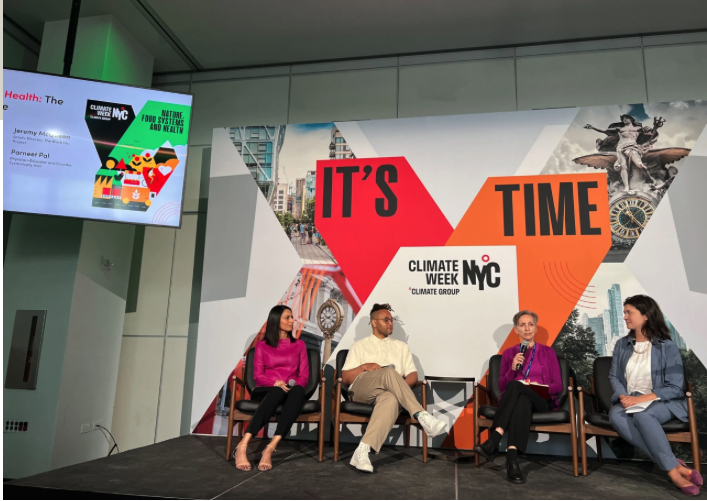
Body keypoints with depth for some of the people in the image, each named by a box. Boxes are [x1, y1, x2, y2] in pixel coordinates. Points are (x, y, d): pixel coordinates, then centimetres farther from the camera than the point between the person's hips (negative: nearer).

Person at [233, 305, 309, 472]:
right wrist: (276, 384, -18)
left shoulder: (299, 345, 17)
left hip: (290, 392, 2)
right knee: (277, 393, -40)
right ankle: (242, 446, -44)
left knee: (298, 391, -37)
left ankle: (270, 448, -47)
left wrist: (292, 384, -14)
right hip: (266, 391, -1)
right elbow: (258, 375, 2)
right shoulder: (262, 345, 12)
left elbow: (304, 376, 9)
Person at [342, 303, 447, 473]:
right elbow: (345, 377, 13)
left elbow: (413, 374, 16)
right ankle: (421, 416, -41)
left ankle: (363, 450, -49)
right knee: (389, 372, -35)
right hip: (361, 389, -1)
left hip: (388, 392, 2)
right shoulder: (359, 346, 21)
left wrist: (401, 386, -7)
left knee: (391, 400, -40)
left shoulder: (401, 347, 27)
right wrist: (365, 367, -7)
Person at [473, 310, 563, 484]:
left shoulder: (548, 352, 14)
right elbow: (502, 386, 9)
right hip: (514, 400, 1)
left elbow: (558, 386, 7)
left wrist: (539, 387, -14)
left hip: (541, 401, -1)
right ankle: (512, 459, -45)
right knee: (522, 401, -38)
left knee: (515, 386, -36)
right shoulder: (509, 353, 16)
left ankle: (493, 440, -44)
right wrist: (513, 368, -9)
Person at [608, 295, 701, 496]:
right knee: (615, 415, -33)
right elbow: (614, 377, 10)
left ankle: (670, 467, -27)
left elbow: (674, 388, -9)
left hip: (662, 402, -4)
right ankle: (674, 466, -31)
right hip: (630, 402, 4)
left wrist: (641, 399, -19)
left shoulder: (667, 347, -4)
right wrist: (623, 397, -11)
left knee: (642, 415, -39)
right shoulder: (621, 345, 11)